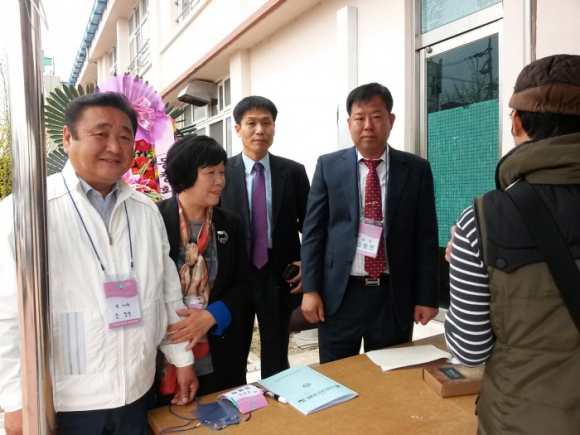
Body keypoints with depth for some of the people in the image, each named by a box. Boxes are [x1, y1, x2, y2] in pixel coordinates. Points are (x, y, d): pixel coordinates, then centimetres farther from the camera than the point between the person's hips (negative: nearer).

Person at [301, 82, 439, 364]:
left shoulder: (417, 169, 1)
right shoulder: (329, 166, 1)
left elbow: (426, 237, 2)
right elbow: (313, 230, 1)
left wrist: (427, 296, 0)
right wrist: (310, 289, -4)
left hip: (394, 296, 1)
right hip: (339, 294, 0)